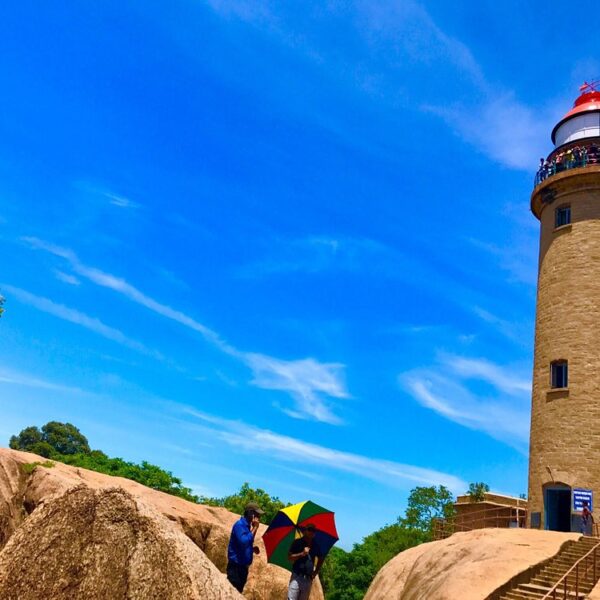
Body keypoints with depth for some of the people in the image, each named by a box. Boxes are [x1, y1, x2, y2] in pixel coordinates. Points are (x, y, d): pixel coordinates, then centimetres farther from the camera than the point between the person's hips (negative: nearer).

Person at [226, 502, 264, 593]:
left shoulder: (247, 525, 13)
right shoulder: (239, 525, -15)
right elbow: (244, 542, -28)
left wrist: (252, 549, 3)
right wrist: (255, 528, -20)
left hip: (243, 566, 9)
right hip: (236, 566, -9)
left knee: (238, 593, 15)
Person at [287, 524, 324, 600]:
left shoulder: (316, 545, 8)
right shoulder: (297, 543, 0)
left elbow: (320, 559, 23)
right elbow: (289, 557, -4)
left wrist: (316, 571, 10)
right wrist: (302, 554, -16)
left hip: (308, 579, 3)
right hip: (296, 576, -3)